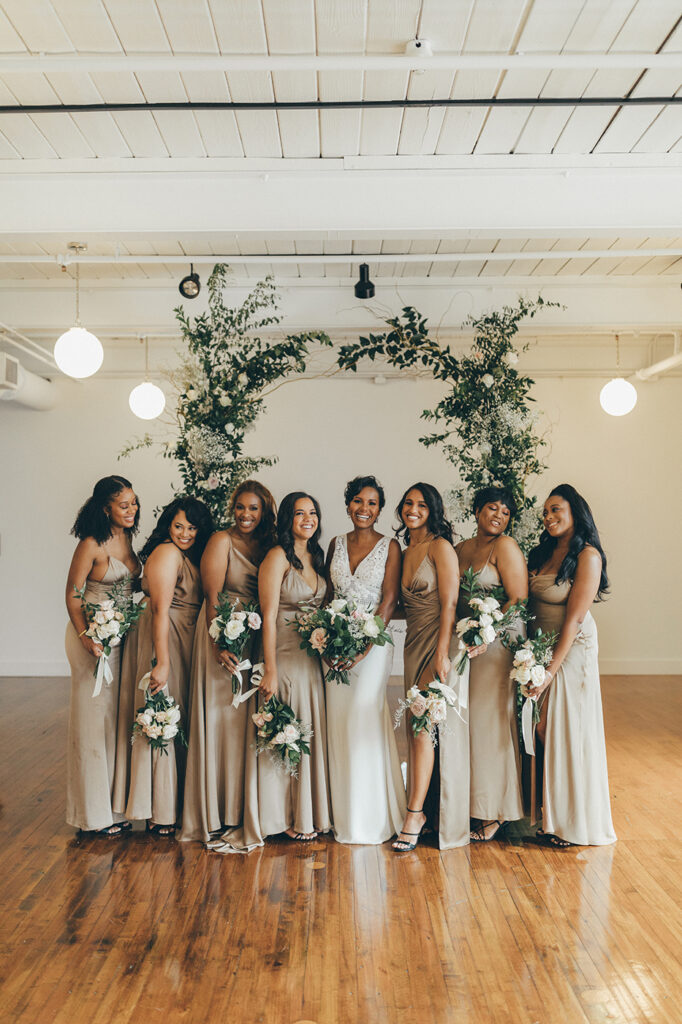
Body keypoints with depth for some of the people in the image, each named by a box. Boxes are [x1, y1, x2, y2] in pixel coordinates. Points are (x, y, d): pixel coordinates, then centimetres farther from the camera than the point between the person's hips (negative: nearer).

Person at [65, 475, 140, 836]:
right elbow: (72, 595, -13)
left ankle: (111, 804, 25)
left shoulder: (127, 539, 8)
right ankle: (94, 813, 13)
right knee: (93, 716, 1)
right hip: (94, 636, -7)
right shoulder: (91, 545, -14)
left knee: (114, 716, 13)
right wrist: (86, 637, -22)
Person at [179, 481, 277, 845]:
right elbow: (212, 597, -10)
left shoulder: (266, 545, 10)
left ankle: (241, 809, 20)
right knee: (218, 718, -2)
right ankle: (213, 813, 8)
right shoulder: (222, 541, -5)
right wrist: (220, 645, -18)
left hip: (255, 638, 6)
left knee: (245, 721, 9)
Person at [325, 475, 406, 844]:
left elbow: (389, 600, -8)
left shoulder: (389, 547, -2)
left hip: (374, 641, -4)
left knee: (363, 717, -8)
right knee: (338, 720, 4)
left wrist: (365, 645, -16)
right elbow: (328, 594, 11)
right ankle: (345, 816, 17)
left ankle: (370, 817, 7)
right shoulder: (337, 544, 10)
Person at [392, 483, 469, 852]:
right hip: (414, 642, 7)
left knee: (423, 727, -9)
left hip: (439, 642, -7)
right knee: (419, 727, 7)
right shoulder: (406, 552, 16)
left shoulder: (440, 547, -7)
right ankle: (429, 810, 16)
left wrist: (442, 653, -19)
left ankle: (415, 813, -2)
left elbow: (449, 603, -13)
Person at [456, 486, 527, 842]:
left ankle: (494, 812, 10)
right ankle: (470, 803, 17)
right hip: (465, 643, 6)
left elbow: (518, 601, -12)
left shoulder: (506, 546, -5)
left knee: (491, 720, -2)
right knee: (465, 721, 6)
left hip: (498, 643, -6)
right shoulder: (460, 549, 14)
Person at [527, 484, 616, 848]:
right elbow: (528, 605, 9)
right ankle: (549, 815, 23)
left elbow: (575, 618, -16)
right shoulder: (543, 553, 9)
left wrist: (551, 669, -18)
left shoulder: (587, 555, -12)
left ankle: (573, 822, 17)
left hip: (571, 653, -6)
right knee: (542, 732, 8)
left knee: (567, 733, 1)